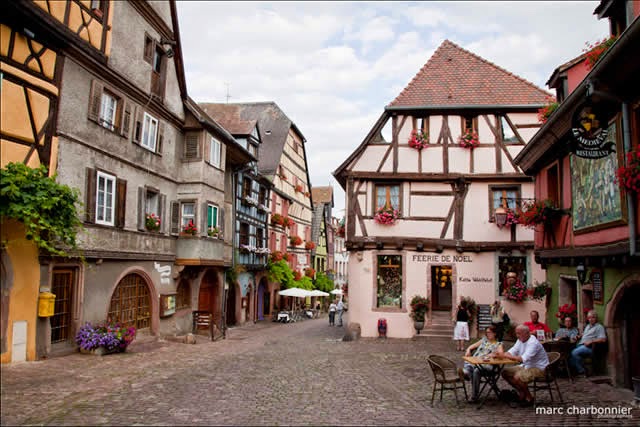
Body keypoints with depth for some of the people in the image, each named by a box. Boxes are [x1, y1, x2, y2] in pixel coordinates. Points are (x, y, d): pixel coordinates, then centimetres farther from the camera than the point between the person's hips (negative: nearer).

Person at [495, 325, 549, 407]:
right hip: (526, 366, 9)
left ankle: (529, 398, -7)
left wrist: (505, 356, -37)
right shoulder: (520, 340, 3)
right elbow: (512, 351, -1)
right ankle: (521, 393, 12)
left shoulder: (533, 343, -25)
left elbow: (523, 359, -36)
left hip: (538, 368, -9)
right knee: (505, 372, -1)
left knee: (517, 377, -30)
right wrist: (502, 354, -23)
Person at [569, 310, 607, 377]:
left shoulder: (599, 327, 3)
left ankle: (581, 372, -19)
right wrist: (580, 336, 23)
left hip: (589, 347, -7)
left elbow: (603, 339, -12)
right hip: (580, 345, 8)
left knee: (575, 353, -32)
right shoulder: (587, 326, 28)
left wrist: (591, 341, -17)